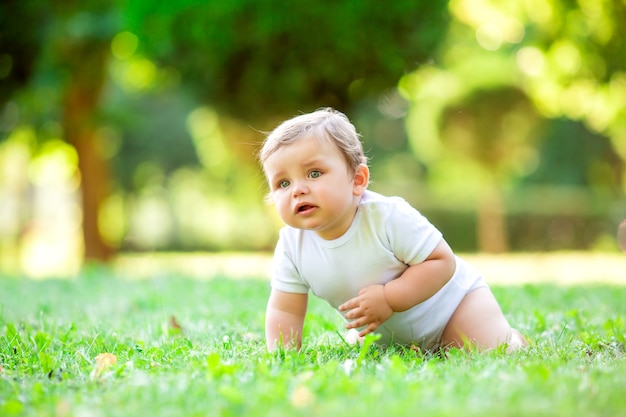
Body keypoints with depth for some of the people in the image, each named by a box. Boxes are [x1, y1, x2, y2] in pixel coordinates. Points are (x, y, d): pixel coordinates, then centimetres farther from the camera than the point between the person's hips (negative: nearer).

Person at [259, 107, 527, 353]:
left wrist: (389, 298, -37)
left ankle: (511, 337, 16)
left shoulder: (388, 216, -33)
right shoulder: (291, 245, -19)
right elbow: (285, 311, -11)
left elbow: (442, 261, -29)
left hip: (453, 302, -5)